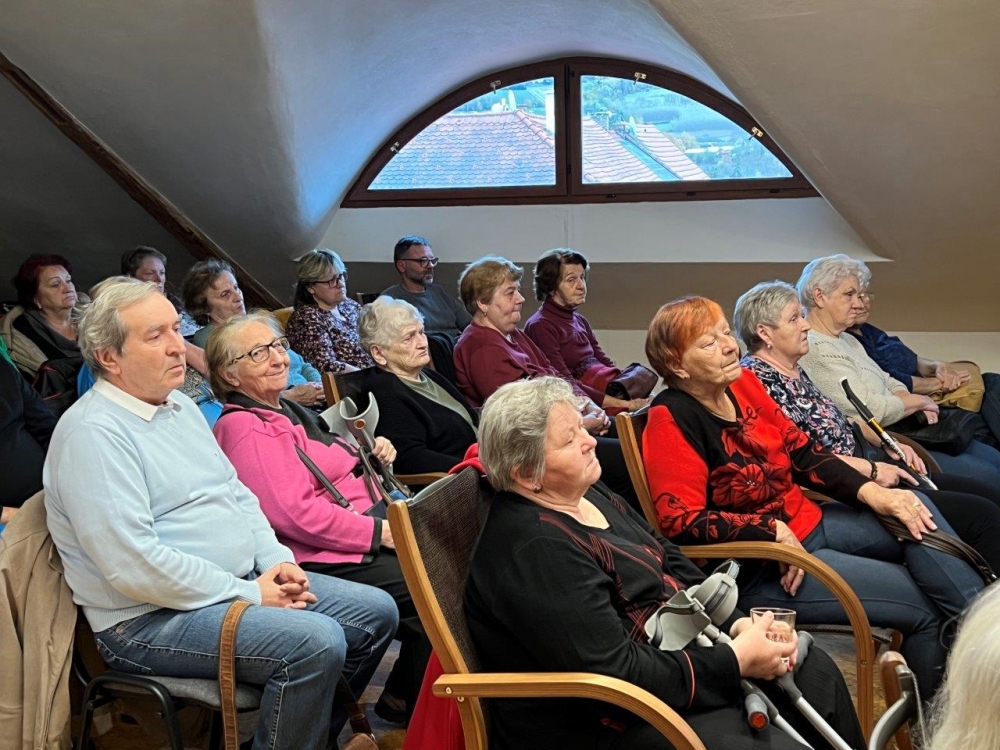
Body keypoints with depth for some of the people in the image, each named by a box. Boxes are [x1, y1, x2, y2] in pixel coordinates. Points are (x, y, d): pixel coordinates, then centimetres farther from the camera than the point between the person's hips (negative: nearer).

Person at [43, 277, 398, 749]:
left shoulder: (181, 406, 13)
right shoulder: (93, 432, -18)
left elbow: (237, 493, 19)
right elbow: (134, 566, -24)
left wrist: (277, 560, 1)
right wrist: (249, 595, -18)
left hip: (243, 582, 10)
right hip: (150, 620, -9)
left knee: (377, 612, 5)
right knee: (316, 642, -28)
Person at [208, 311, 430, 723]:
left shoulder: (288, 411, 18)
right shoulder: (244, 428, -12)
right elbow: (297, 514, -22)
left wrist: (372, 455, 9)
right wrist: (381, 531, -19)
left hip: (368, 528, 10)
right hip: (326, 559, -10)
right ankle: (403, 703, 6)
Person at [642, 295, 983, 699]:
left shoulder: (742, 382, 3)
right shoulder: (670, 419, -19)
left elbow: (802, 450, 9)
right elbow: (683, 521, -23)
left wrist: (870, 491, -4)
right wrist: (775, 532, -23)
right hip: (759, 567, -8)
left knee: (915, 506, -4)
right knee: (923, 607, -9)